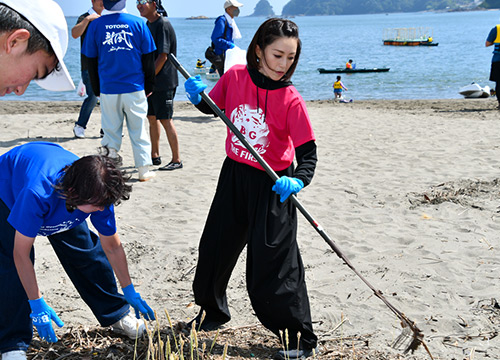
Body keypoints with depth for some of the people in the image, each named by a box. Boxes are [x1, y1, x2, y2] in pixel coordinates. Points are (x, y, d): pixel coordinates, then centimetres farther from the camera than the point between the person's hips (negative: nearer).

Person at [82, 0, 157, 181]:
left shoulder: (95, 25, -1)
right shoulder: (138, 23, -2)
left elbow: (91, 61, 6)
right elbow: (148, 59, 3)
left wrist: (96, 90, 16)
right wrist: (148, 87, 13)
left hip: (108, 90, 0)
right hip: (135, 88, 0)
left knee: (110, 131, 9)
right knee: (138, 130, 9)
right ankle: (144, 170, 13)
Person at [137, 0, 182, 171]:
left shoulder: (163, 25, -15)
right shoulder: (148, 24, 13)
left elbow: (163, 56, -19)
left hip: (163, 82, -9)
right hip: (150, 81, 9)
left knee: (165, 120, -6)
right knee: (152, 117, 14)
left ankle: (176, 160, 2)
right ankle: (155, 156, 25)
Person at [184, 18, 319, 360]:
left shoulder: (291, 100, -18)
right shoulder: (235, 77, -7)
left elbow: (308, 152, -17)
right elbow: (212, 107, 12)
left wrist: (297, 181, -36)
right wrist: (199, 95, -10)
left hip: (272, 186, -5)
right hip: (234, 177, 5)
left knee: (272, 263, -7)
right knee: (215, 247, 17)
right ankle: (213, 311, 44)